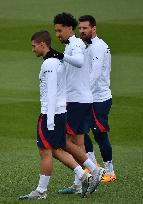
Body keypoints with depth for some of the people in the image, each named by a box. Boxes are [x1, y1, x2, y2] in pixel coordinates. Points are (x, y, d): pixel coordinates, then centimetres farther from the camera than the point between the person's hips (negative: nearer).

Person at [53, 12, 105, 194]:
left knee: (65, 140, -8)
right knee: (77, 142, 9)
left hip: (77, 100, -10)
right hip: (83, 99, 10)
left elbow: (79, 61, -34)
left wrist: (62, 56, -46)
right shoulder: (74, 45, 19)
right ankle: (78, 184, 10)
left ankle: (94, 170, -9)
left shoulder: (75, 44, -12)